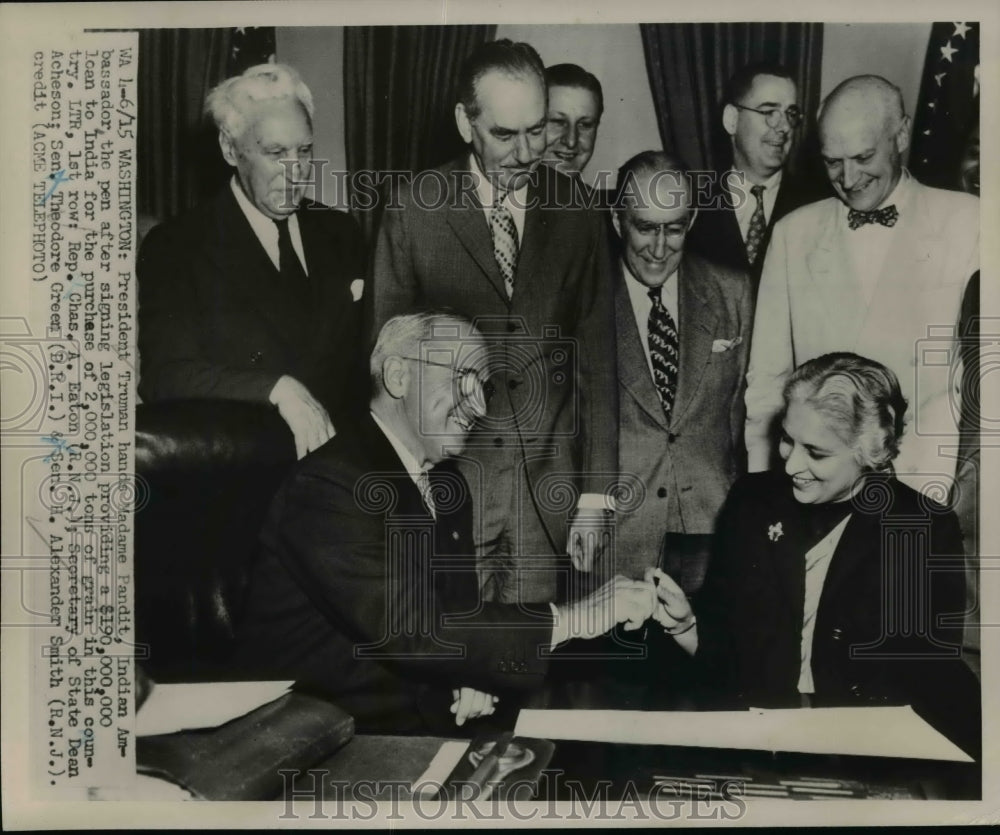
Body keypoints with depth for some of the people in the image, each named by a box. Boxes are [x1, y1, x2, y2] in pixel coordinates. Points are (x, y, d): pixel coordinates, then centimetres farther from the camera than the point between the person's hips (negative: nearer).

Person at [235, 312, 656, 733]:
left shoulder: (446, 483, 8)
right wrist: (570, 618, -25)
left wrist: (468, 678, -6)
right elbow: (411, 630, -26)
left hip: (425, 719, 8)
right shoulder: (327, 485, -19)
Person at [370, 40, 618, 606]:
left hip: (550, 482, 2)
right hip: (447, 475, -1)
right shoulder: (414, 212, -5)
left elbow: (597, 357, 4)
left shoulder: (578, 212, 1)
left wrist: (597, 492, 2)